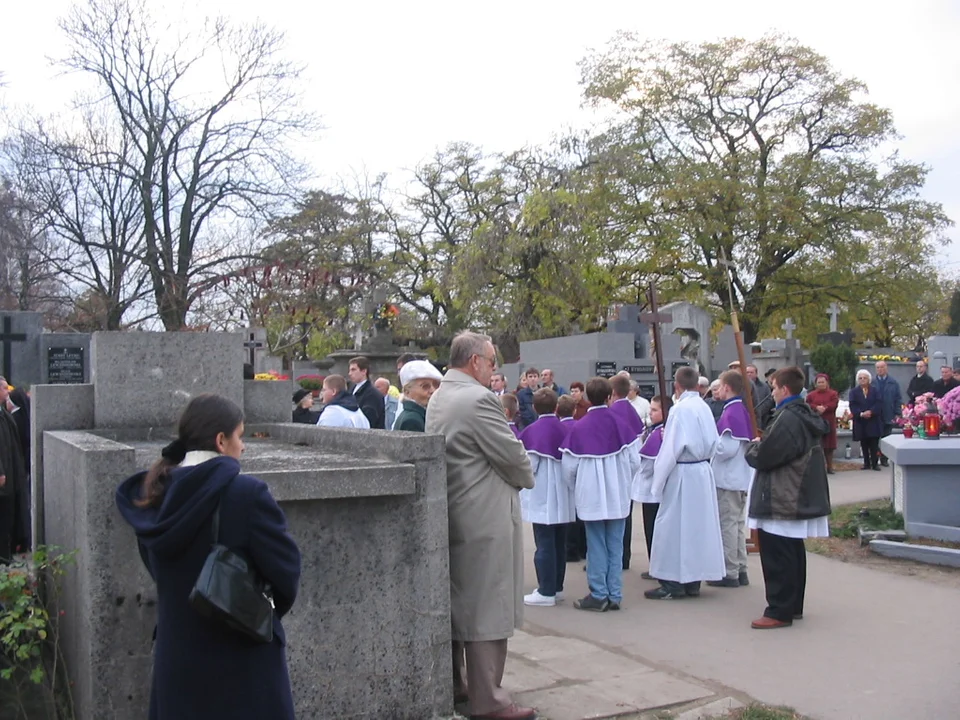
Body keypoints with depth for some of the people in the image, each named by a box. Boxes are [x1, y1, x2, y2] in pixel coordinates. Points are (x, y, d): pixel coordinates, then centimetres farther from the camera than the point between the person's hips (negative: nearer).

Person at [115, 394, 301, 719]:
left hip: (177, 651, 6)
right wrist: (271, 609, 4)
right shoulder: (247, 493, -20)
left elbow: (156, 567, 9)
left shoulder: (155, 493, -1)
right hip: (243, 654, -6)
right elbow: (285, 567, -16)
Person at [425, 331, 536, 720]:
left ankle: (451, 685, 27)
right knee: (487, 609, -2)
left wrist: (516, 473, 12)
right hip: (484, 519, -10)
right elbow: (513, 455, -16)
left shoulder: (438, 399, 10)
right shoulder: (478, 399, -19)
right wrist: (526, 478, 4)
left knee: (456, 603, 17)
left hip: (451, 515, 10)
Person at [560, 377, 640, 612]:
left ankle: (599, 595, 12)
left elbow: (569, 467, -6)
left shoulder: (578, 428, -11)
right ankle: (614, 595, 16)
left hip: (592, 496, -2)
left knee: (596, 545, 8)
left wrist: (579, 489, 13)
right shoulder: (621, 425, -7)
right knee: (615, 545, 10)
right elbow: (634, 461, -3)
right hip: (618, 496, 2)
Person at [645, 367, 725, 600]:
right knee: (697, 524, 13)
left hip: (682, 473, -8)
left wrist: (658, 481, -10)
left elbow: (671, 449, -18)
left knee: (673, 525, 1)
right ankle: (693, 580, 21)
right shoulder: (704, 407, 4)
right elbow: (712, 442, 11)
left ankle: (673, 583, 6)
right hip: (702, 472, 8)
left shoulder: (680, 409, -17)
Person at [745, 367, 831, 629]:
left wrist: (752, 446, 0)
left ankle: (779, 612, 2)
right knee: (793, 554, 18)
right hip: (799, 497, 10)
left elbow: (762, 457, -20)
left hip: (781, 501, -10)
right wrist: (761, 445, 10)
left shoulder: (787, 419, -21)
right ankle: (794, 606, 27)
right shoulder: (807, 416, 11)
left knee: (777, 558, -3)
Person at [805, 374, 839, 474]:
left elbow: (834, 404, -9)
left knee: (829, 446, 3)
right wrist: (817, 408, -20)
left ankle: (829, 467, 10)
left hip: (829, 423, 0)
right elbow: (807, 405, -4)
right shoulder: (811, 394, 10)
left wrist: (824, 408, -21)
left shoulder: (833, 393, 7)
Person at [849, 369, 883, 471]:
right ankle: (866, 463, 12)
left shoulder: (874, 390, 10)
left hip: (873, 421, 0)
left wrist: (871, 411, -19)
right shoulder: (853, 392, 8)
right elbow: (853, 406, -4)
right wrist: (861, 414, -20)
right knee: (864, 444, 5)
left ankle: (875, 463, 0)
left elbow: (878, 404, -2)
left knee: (874, 444, -4)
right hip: (860, 422, 0)